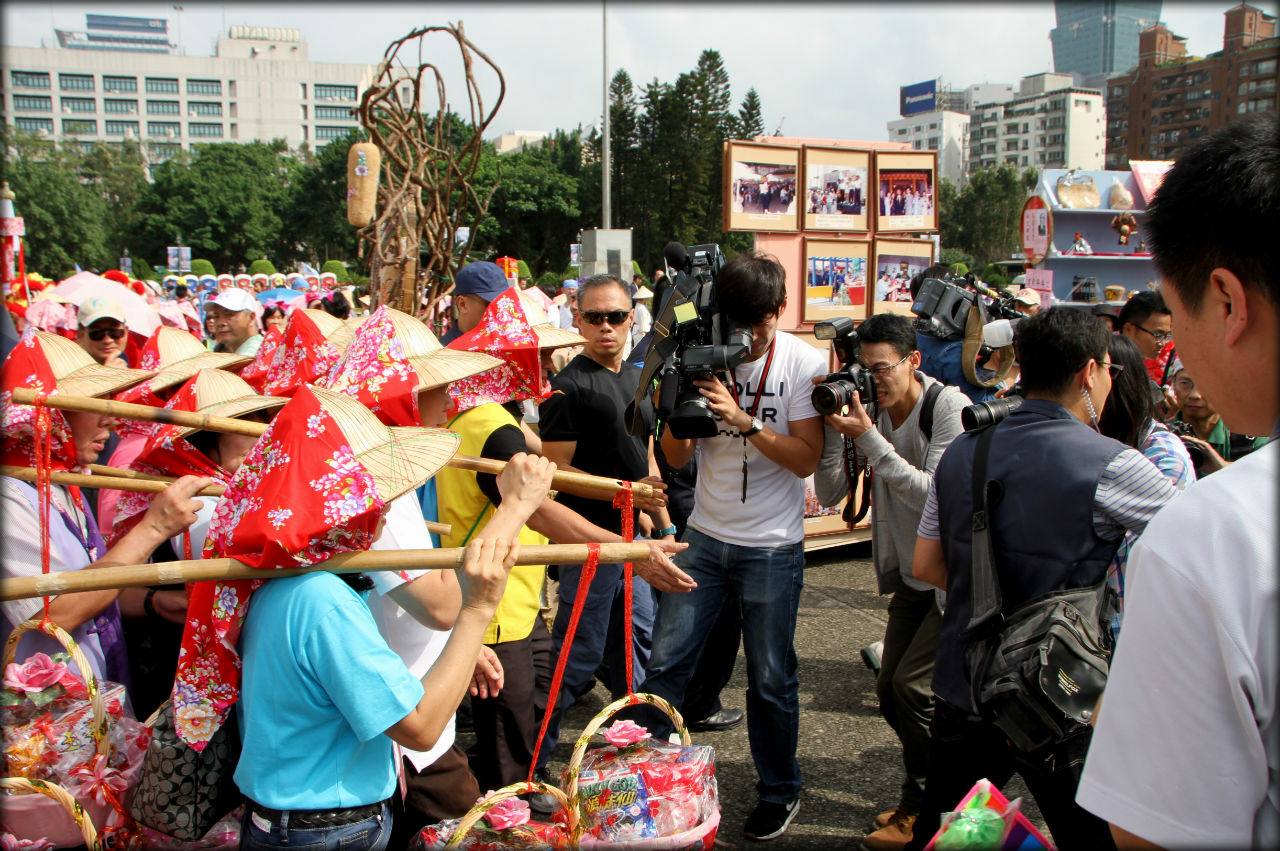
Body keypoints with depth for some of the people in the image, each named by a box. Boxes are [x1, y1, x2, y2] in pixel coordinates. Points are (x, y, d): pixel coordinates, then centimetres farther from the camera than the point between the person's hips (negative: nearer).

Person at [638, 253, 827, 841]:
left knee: (771, 679, 8)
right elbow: (676, 458, 1)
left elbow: (807, 459, -14)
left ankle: (779, 791, 29)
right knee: (665, 660, 2)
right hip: (704, 535, 3)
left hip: (772, 548, -2)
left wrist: (744, 419, -25)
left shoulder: (802, 363, -7)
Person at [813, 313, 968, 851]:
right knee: (890, 689, 8)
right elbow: (831, 494, -3)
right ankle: (923, 801, 29)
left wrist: (869, 439, -29)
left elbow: (936, 495, -27)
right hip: (910, 577, 7)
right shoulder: (872, 413, -1)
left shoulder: (951, 408, -18)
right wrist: (832, 428, -16)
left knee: (912, 684, -11)